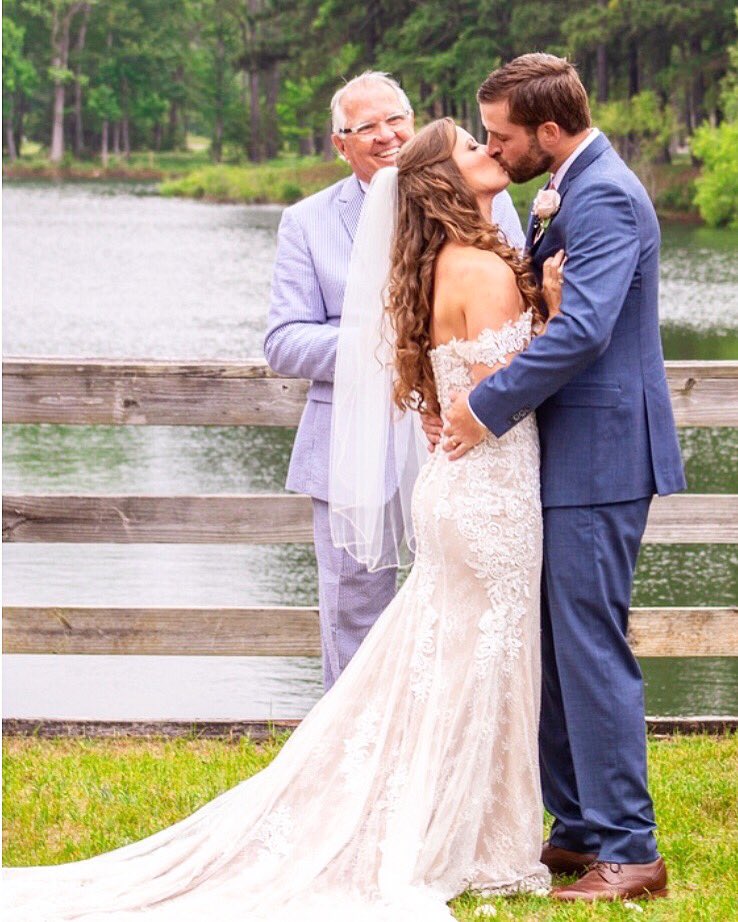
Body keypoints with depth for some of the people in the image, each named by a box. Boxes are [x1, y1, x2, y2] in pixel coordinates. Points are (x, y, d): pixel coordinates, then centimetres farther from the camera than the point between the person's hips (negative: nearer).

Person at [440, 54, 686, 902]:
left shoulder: (603, 198, -17)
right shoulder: (570, 192, 16)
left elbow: (582, 328, -28)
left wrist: (488, 407, -21)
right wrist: (541, 230, 1)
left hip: (598, 458, -11)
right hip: (570, 456, 11)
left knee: (591, 649, -8)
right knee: (556, 647, 15)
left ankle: (628, 849, -3)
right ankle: (579, 828, 23)